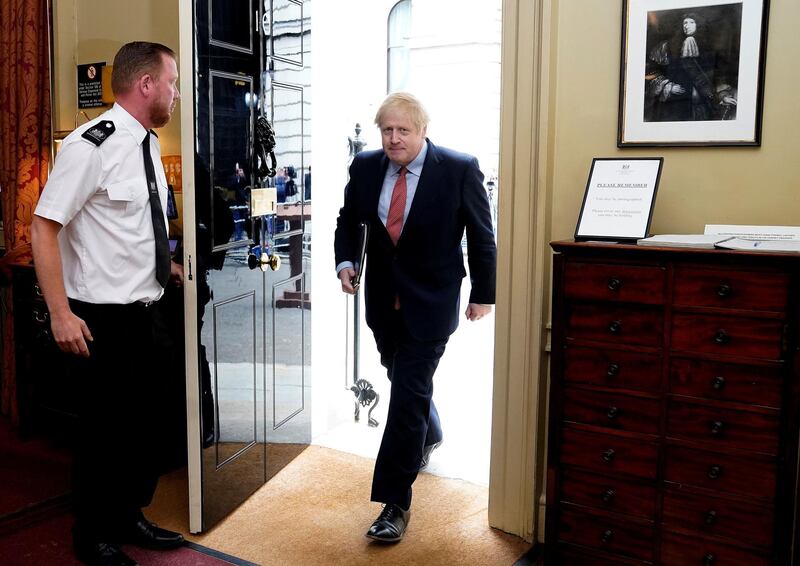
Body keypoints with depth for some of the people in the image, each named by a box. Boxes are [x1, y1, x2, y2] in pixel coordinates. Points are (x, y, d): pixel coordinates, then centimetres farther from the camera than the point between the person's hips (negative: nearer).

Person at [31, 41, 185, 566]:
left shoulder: (147, 143, 8)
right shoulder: (91, 145, -19)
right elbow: (44, 226, -20)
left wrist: (165, 264, 14)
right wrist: (61, 315, -22)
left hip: (145, 311, 8)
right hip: (103, 318, -8)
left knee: (143, 421, 18)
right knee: (103, 427, 6)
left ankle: (129, 517, 38)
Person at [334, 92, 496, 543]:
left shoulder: (460, 169, -13)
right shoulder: (365, 167, -1)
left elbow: (482, 236, -4)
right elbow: (349, 220, 12)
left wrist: (483, 294, -1)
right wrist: (346, 260, -6)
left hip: (430, 303, -5)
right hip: (384, 299, 5)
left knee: (409, 395, -8)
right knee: (404, 380, 22)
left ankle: (395, 503, 2)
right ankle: (429, 436, 54)